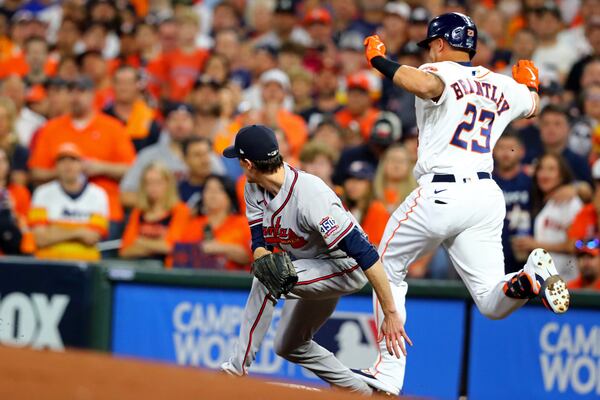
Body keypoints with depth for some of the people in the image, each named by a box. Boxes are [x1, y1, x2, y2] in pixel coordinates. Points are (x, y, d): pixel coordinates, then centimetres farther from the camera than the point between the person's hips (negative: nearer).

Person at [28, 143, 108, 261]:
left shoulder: (98, 195, 6)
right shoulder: (43, 193, 6)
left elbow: (92, 238, -4)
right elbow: (41, 239, -4)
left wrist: (53, 233, -2)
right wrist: (79, 232, -5)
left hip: (86, 261, 0)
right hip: (49, 261, 0)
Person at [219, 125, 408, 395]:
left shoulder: (310, 197, -35)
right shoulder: (254, 189, -9)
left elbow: (364, 253, -37)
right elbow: (260, 243, -11)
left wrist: (390, 314, -38)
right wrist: (263, 258, -38)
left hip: (347, 268, -10)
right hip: (312, 269, 10)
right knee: (289, 346, 17)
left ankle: (237, 368, -21)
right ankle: (360, 393, 27)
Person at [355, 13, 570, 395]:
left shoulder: (439, 72, -2)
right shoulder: (503, 87, 17)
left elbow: (428, 86, -27)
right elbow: (533, 106, 37)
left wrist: (380, 60, -12)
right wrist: (530, 84, 60)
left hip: (441, 194, -5)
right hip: (487, 195, 5)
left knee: (387, 270, 17)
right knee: (493, 304, 3)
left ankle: (389, 373, 11)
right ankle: (529, 278, -32)